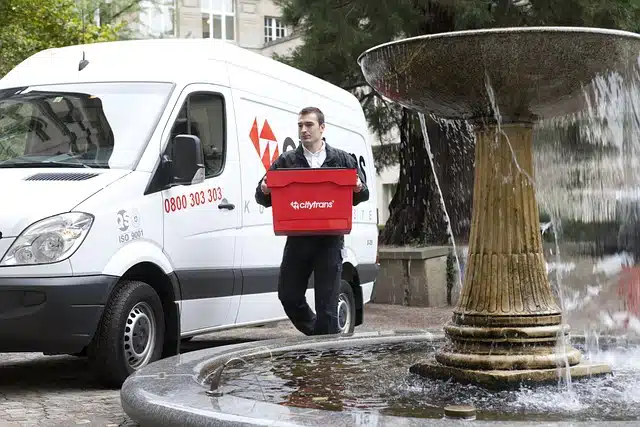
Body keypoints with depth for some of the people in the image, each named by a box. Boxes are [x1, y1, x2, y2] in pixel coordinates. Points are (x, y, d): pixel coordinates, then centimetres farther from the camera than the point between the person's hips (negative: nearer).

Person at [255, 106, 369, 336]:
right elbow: (263, 197, 9)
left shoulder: (342, 160, 8)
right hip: (297, 238, 2)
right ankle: (316, 333, 31)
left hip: (330, 240, -2)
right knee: (288, 295, 8)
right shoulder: (286, 161, 10)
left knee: (327, 303, -2)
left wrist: (359, 188, -11)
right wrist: (264, 191, -14)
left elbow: (363, 194, 12)